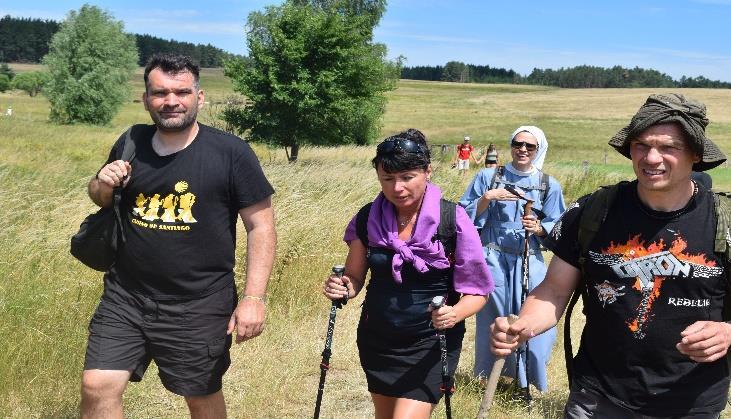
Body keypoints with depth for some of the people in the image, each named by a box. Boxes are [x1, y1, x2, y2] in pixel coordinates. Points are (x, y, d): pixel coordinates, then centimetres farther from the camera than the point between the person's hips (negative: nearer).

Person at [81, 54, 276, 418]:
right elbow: (102, 200, 19)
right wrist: (103, 185, -6)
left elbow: (261, 225, -10)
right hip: (125, 298, 4)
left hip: (199, 307, -3)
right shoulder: (131, 144, 3)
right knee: (97, 388, 1)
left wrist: (254, 297, -16)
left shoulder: (231, 152, -11)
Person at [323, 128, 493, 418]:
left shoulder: (453, 220, -16)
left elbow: (476, 292, -10)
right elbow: (355, 278, 7)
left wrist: (455, 314, -30)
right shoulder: (368, 219, -5)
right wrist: (341, 288, -15)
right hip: (376, 340, 4)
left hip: (431, 345, -4)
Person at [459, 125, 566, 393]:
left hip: (529, 262, 1)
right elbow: (464, 216, 1)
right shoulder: (488, 177, 2)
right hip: (493, 259, -1)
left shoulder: (549, 186, 4)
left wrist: (539, 229, -14)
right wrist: (486, 198, -14)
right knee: (492, 317, 5)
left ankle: (530, 378, 18)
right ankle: (487, 376, 25)